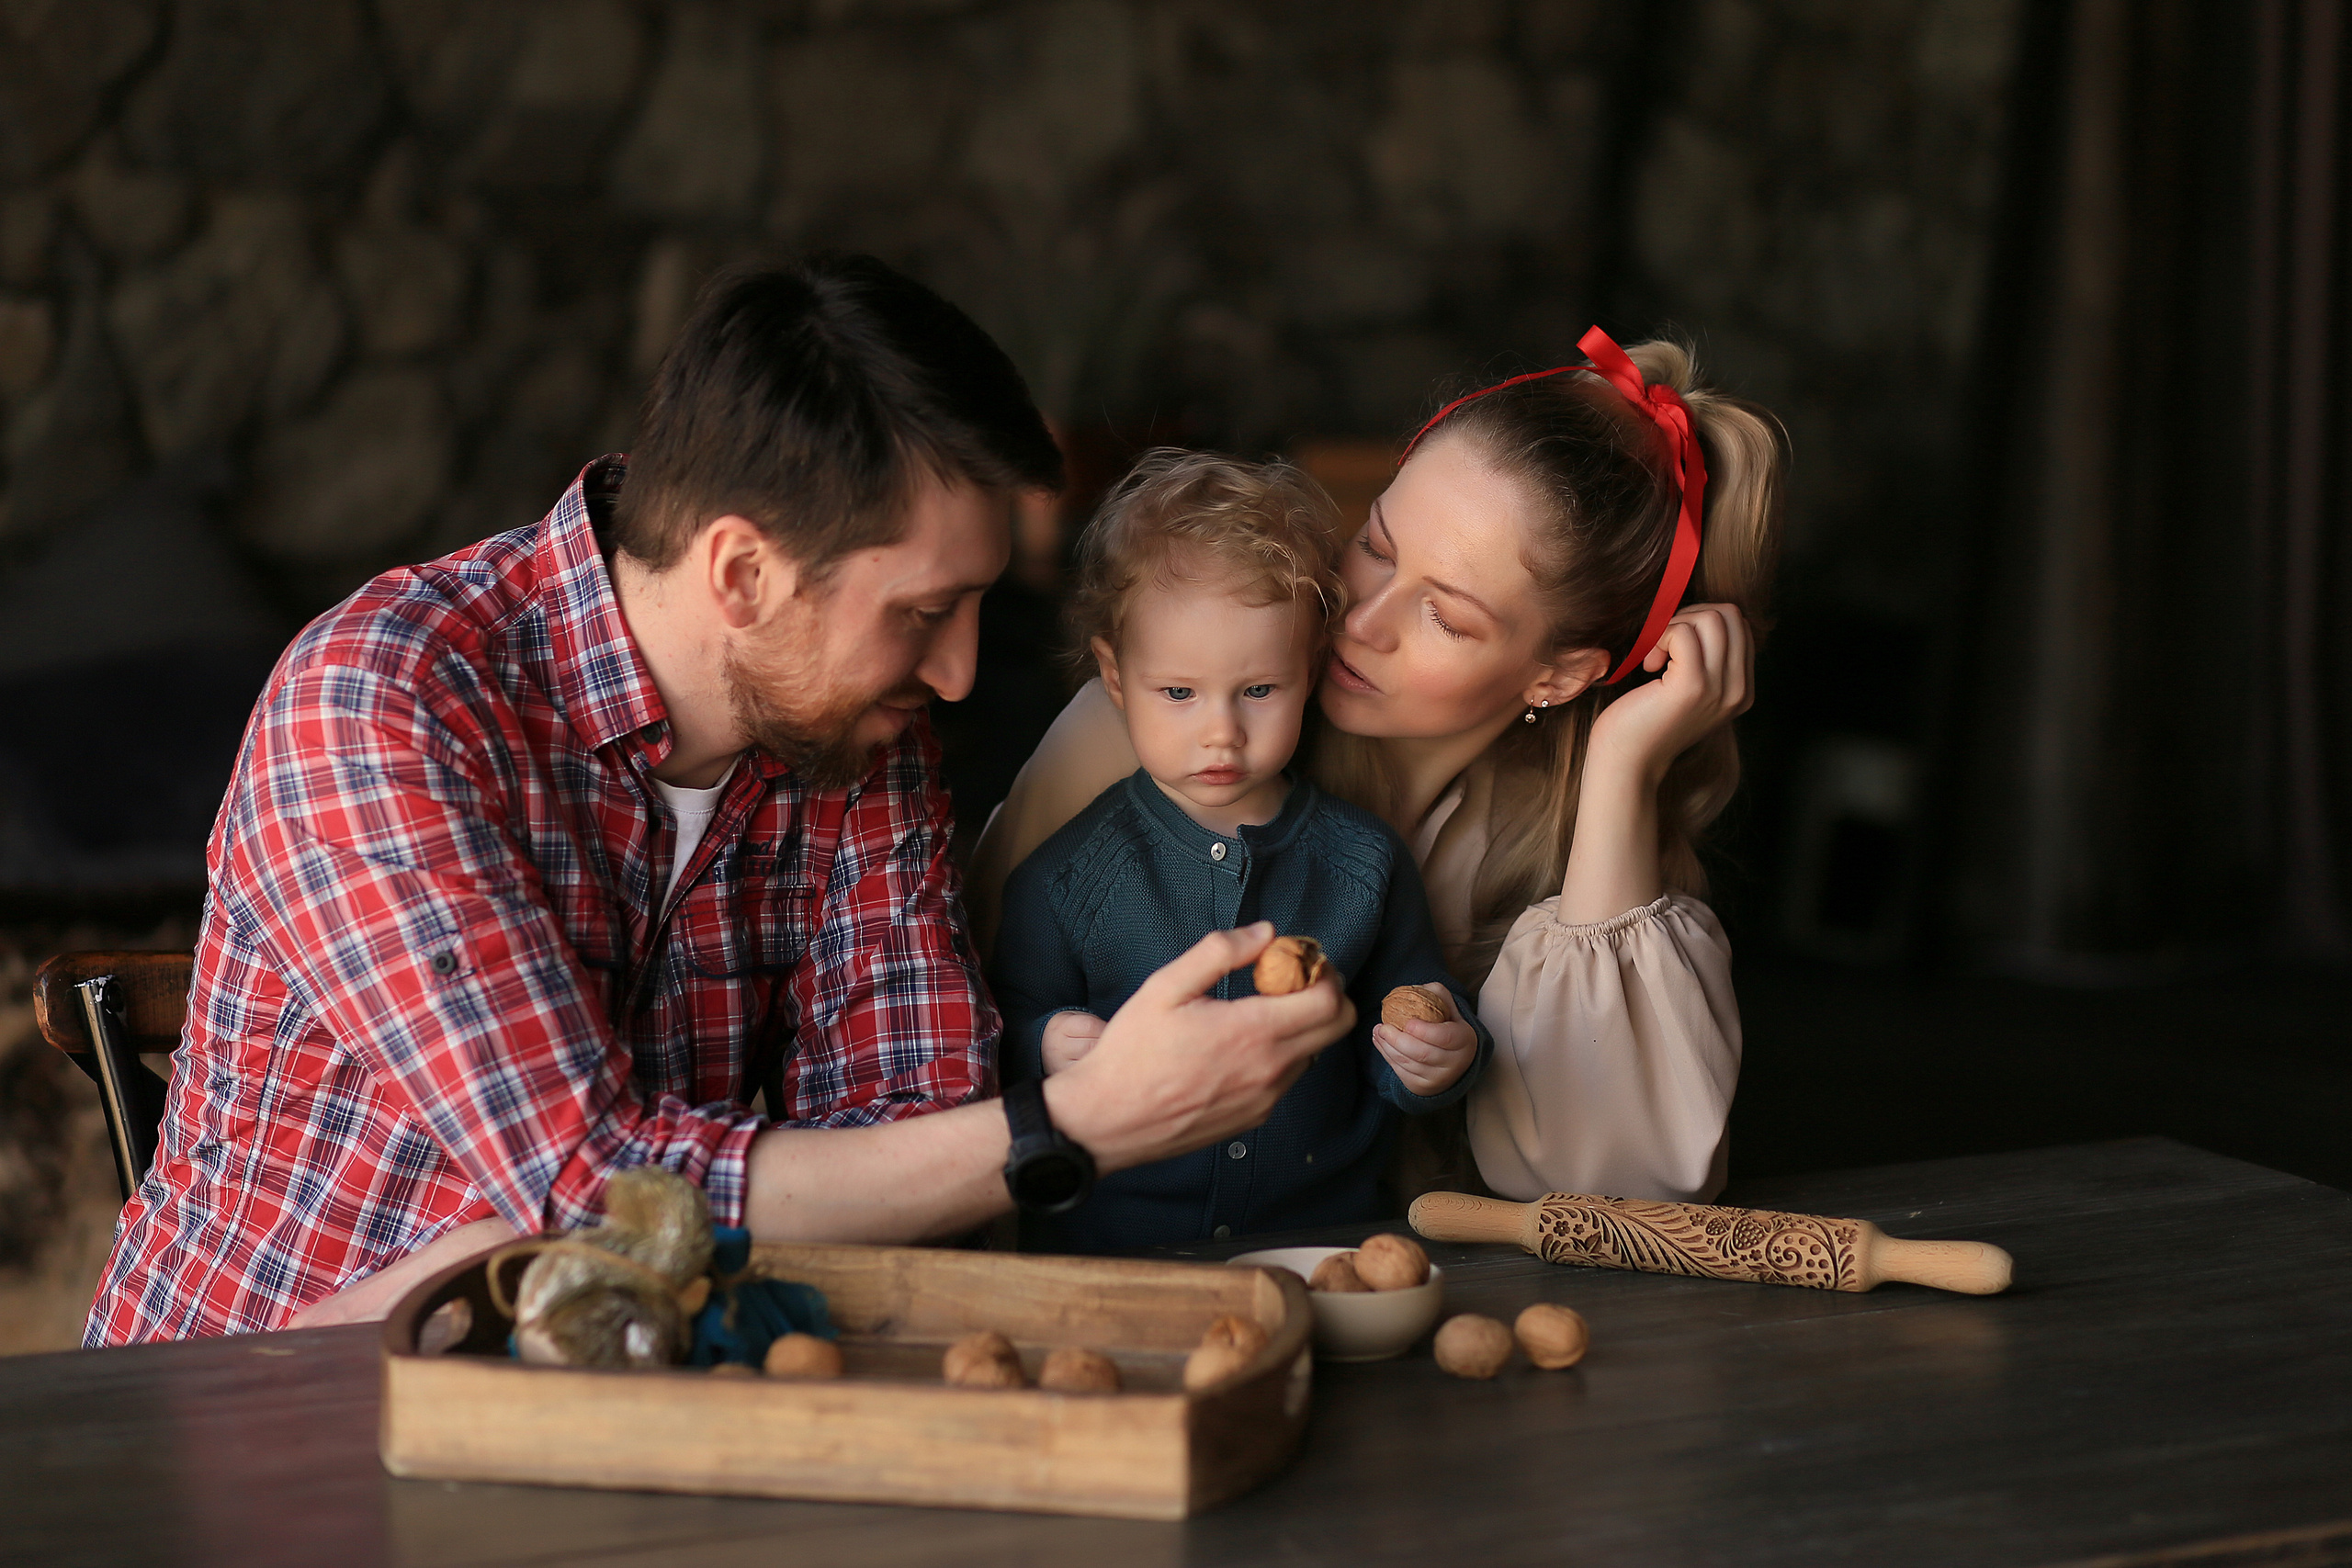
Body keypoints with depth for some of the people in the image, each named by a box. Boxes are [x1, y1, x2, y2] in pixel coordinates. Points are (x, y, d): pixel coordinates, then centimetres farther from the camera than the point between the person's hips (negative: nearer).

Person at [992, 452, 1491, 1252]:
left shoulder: (1364, 862, 7)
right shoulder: (1066, 878, 1)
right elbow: (1010, 1036, 6)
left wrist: (1441, 1058, -7)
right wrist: (1047, 1052, -15)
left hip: (1322, 1236, 2)